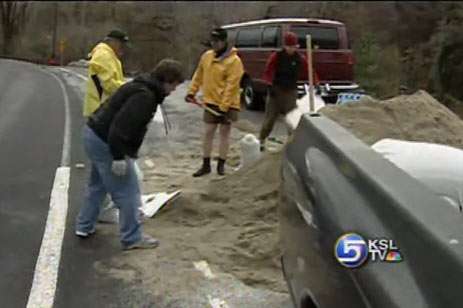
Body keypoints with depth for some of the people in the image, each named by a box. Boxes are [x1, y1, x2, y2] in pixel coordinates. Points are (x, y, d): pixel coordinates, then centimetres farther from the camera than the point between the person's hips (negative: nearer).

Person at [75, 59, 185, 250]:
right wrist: (119, 157, -26)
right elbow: (121, 126, -28)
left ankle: (84, 226, 36)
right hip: (105, 143, -11)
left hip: (94, 135, 11)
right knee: (127, 192, -1)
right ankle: (132, 238, 10)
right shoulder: (144, 96, -21)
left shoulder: (141, 88, 13)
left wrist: (129, 153, 21)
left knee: (98, 185, 25)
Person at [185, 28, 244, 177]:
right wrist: (192, 92, 9)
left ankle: (221, 164, 18)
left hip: (228, 104, -4)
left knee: (224, 133, 6)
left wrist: (223, 107, -23)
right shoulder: (206, 56, 3)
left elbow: (231, 86, -19)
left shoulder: (234, 61, -15)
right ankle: (206, 165, 15)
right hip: (211, 102, 5)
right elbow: (199, 75, 14)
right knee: (208, 133, 5)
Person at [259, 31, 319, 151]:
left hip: (291, 92, 2)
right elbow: (268, 72, -9)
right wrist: (270, 85, -20)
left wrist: (316, 84, -3)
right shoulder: (276, 56, -5)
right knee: (270, 117, -1)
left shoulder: (300, 59, 3)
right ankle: (261, 140, 10)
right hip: (276, 90, -2)